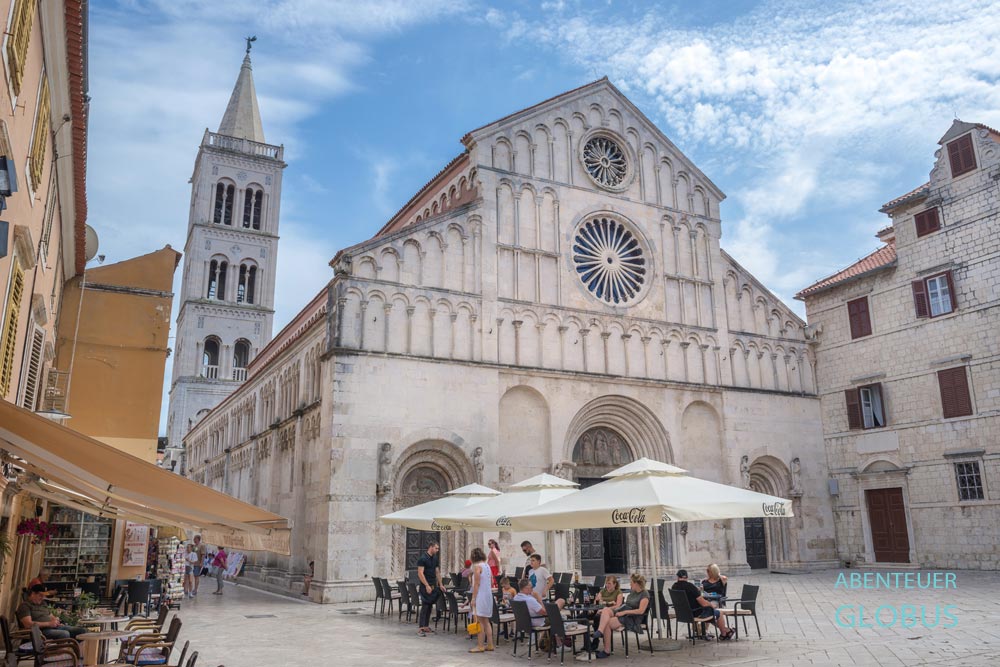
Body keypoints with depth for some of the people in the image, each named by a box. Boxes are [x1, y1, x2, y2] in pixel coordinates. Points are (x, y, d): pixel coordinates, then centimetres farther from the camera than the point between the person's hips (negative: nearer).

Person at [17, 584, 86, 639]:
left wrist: (56, 620, 7)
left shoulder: (43, 603, 25)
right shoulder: (24, 606, -1)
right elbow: (28, 624, -15)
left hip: (55, 627, 8)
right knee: (65, 634, -38)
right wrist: (49, 624, -16)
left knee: (83, 630, -12)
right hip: (42, 630, -8)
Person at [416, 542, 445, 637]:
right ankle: (420, 628, -5)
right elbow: (420, 573, -16)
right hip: (425, 586, -7)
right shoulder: (422, 559, -11)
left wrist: (440, 584, 12)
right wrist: (427, 586, -20)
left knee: (430, 606, 9)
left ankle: (426, 626, 16)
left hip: (434, 586, 7)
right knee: (424, 606, -8)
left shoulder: (435, 559, 13)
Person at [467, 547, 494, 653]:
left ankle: (480, 646, -3)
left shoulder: (477, 566, -11)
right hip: (488, 595, 8)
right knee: (486, 621, 14)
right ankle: (490, 644, 16)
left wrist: (473, 598, -14)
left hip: (480, 596, -8)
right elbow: (492, 582, 16)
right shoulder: (487, 566, 12)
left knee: (480, 621, -5)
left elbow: (476, 584, -15)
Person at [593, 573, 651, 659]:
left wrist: (624, 612, -19)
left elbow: (641, 611, -18)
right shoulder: (633, 592, 19)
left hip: (633, 618, -7)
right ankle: (599, 632, -44)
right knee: (605, 611, -25)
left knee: (607, 623, -26)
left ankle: (607, 651, -22)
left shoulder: (644, 594, -7)